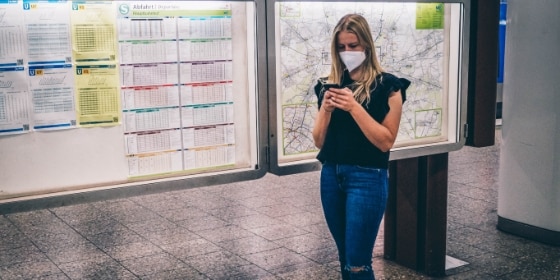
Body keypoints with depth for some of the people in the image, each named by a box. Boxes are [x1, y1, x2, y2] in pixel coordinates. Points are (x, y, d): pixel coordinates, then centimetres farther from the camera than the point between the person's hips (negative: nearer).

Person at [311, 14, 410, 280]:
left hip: (367, 178, -5)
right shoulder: (329, 85, 7)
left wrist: (355, 107, -21)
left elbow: (385, 141, -12)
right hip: (331, 176, 5)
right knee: (345, 258, 15)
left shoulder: (387, 86, -6)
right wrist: (326, 109, -11)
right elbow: (319, 141, 6)